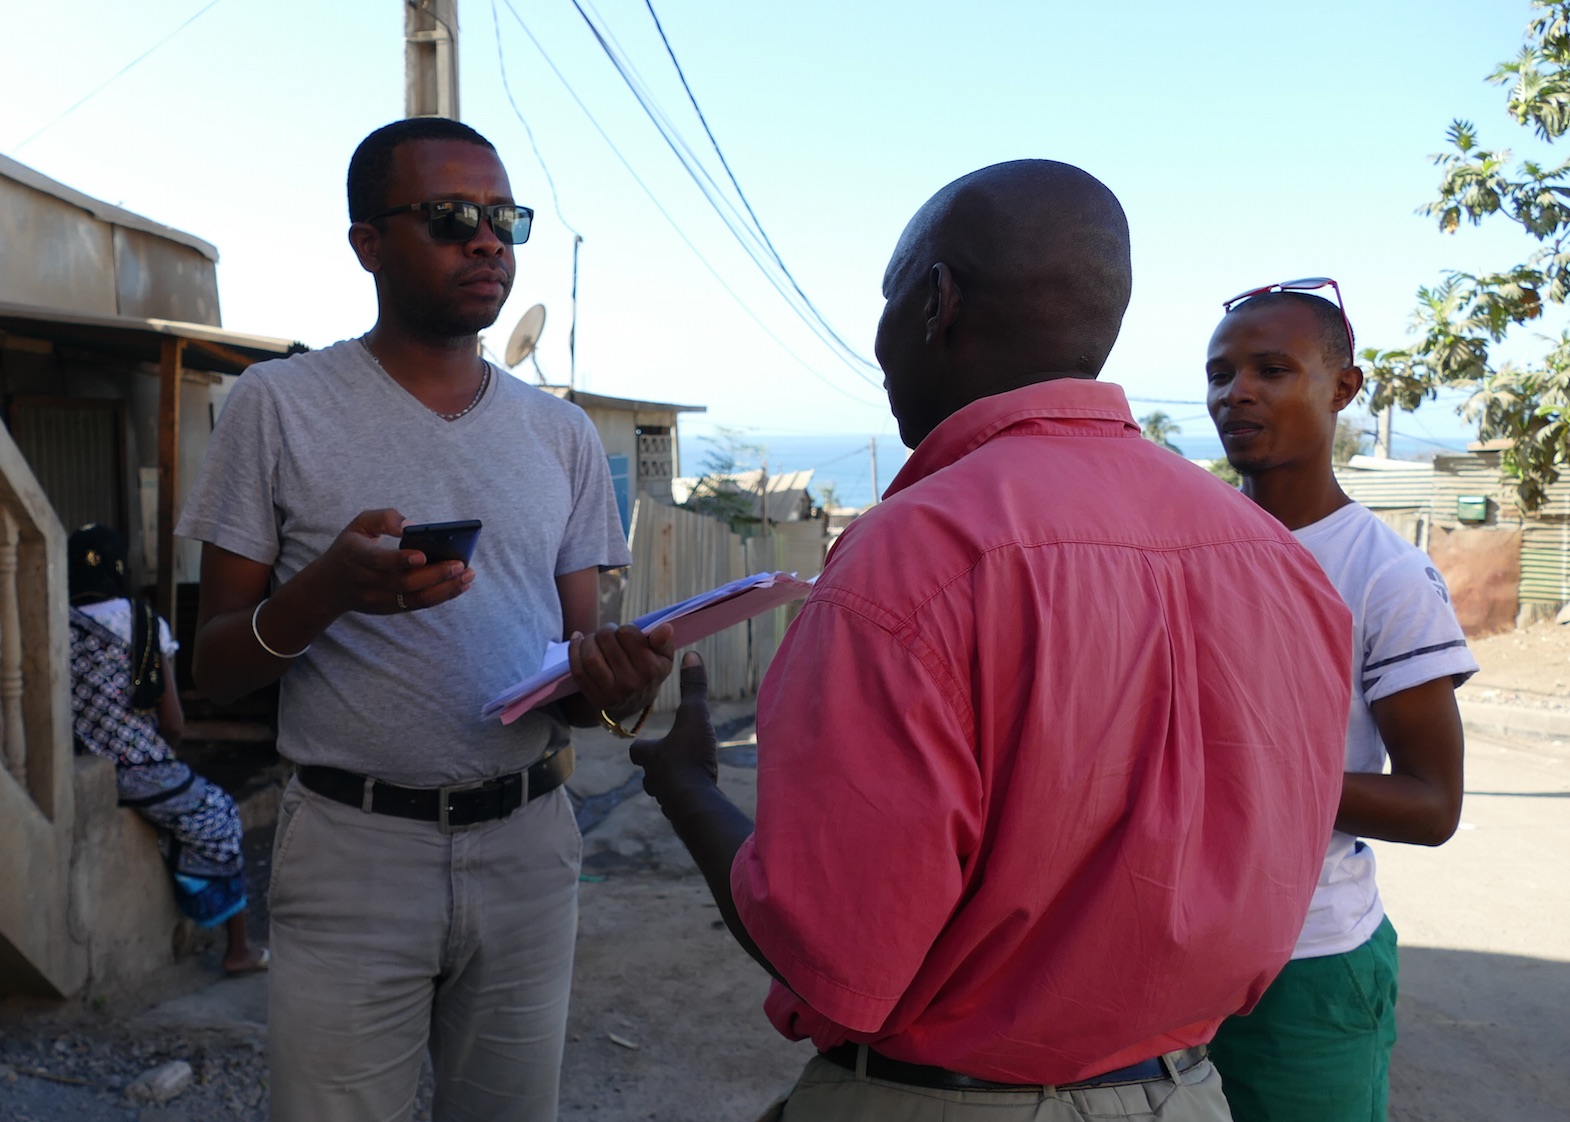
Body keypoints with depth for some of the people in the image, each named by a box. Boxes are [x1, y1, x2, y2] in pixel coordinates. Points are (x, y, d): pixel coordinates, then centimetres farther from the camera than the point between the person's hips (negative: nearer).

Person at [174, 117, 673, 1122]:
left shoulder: (562, 434, 7)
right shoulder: (279, 407, -3)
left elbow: (576, 644, 9)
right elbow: (215, 668, -2)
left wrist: (610, 683, -16)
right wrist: (325, 592, -23)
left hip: (530, 846, 3)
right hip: (352, 851, -3)